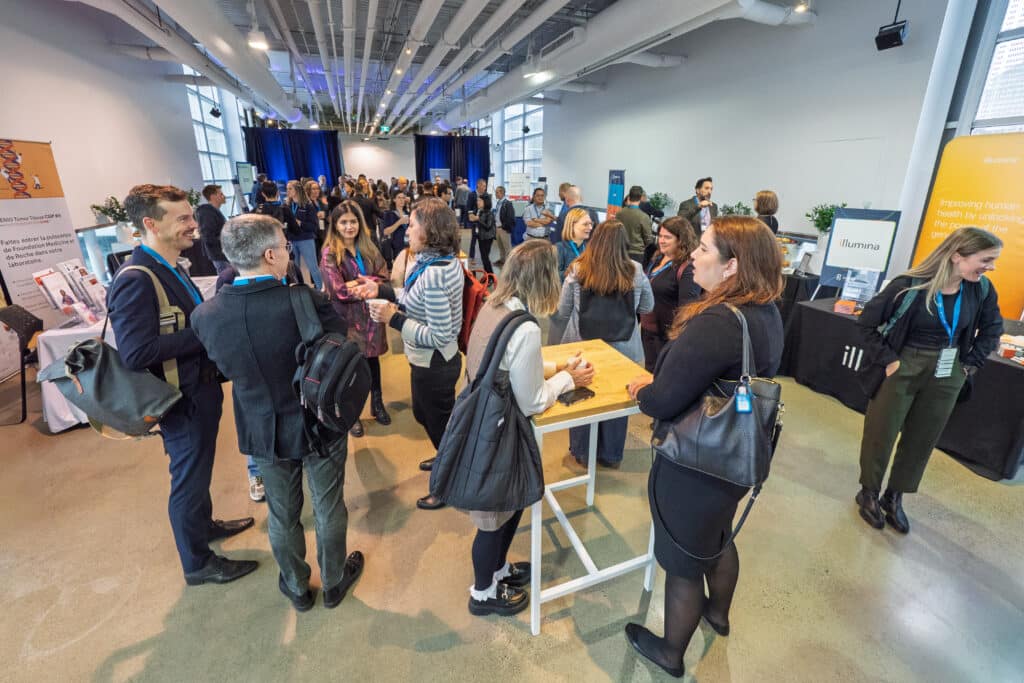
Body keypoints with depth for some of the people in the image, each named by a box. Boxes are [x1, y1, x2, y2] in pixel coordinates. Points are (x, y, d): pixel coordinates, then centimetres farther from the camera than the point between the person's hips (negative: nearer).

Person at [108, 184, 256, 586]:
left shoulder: (170, 268, 6)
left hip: (202, 388, 9)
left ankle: (204, 524, 49)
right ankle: (198, 563, 29)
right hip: (183, 399, -9)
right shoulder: (135, 281, -24)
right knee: (188, 478, 9)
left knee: (197, 470, 26)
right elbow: (136, 353, -31)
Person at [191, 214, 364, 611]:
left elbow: (224, 370, 2)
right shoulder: (307, 302, -26)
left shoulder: (205, 315, -13)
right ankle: (334, 582, 41)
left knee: (282, 515, 23)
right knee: (328, 509, 19)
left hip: (265, 431, 3)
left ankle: (297, 587, 46)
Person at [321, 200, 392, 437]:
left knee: (372, 357, 16)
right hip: (347, 317, -4)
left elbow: (383, 277, 0)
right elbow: (338, 290, -16)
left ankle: (377, 403, 36)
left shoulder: (369, 248, 6)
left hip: (371, 313, 4)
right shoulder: (330, 253, -9)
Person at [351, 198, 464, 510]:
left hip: (433, 364, -10)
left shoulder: (433, 274, -30)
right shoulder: (443, 260, -1)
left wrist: (393, 318, -24)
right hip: (434, 360, 10)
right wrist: (382, 290, 5)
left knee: (439, 422, 13)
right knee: (424, 413, 30)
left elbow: (439, 336, -29)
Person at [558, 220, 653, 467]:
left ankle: (582, 452, 33)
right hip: (623, 349, 1)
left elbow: (563, 312, -2)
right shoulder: (635, 272, -8)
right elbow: (647, 308, 6)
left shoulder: (577, 270, -10)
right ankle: (610, 454, 32)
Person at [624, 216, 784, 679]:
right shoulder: (767, 314, -4)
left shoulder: (715, 324, -33)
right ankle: (719, 613, 60)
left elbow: (661, 403, -29)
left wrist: (643, 389, -8)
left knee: (683, 563, 16)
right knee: (719, 538, 32)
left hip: (695, 469, -8)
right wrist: (660, 380, 3)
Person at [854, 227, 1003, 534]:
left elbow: (992, 330, 14)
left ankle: (894, 497, 33)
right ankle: (869, 492, 28)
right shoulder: (910, 286, -19)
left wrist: (970, 364, 6)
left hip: (946, 377, 5)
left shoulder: (981, 290, -3)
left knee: (921, 440, 15)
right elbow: (867, 322, -14)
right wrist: (887, 359, -15)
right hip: (903, 370, -5)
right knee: (881, 435, 8)